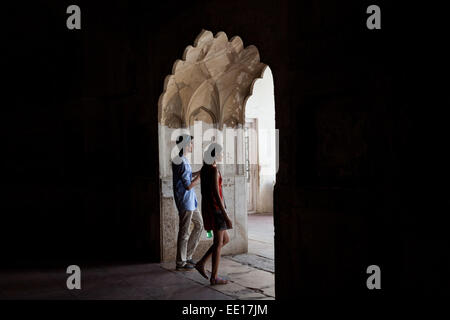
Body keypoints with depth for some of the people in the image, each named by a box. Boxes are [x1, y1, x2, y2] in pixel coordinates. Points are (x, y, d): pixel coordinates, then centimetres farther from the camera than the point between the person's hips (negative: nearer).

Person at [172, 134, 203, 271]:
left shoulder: (182, 160, 11)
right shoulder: (182, 163, -20)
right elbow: (188, 186, -20)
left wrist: (200, 171, 12)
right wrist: (200, 175, -12)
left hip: (191, 200, 10)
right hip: (185, 202, -10)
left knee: (199, 225, 17)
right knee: (184, 231, -1)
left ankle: (187, 256, 24)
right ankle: (181, 262, 10)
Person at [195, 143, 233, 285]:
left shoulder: (203, 169, 12)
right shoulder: (214, 170, -18)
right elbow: (216, 194, -22)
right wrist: (226, 217, -20)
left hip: (207, 208, 9)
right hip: (216, 208, -9)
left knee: (225, 239, 18)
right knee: (218, 243, 2)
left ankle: (201, 263, 15)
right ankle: (214, 277, 10)